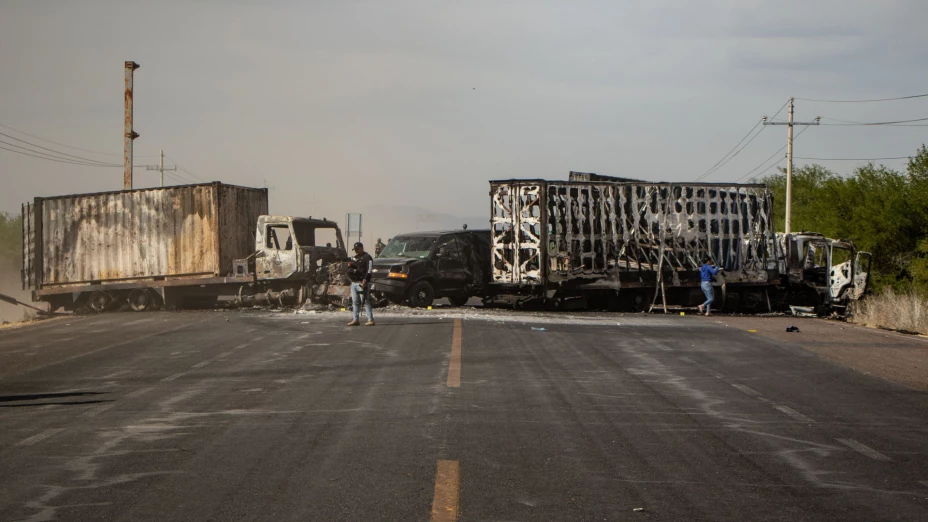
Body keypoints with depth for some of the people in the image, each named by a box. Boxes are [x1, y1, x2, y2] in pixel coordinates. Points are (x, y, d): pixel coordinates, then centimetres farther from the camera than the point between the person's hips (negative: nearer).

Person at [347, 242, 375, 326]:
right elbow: (350, 270, 29)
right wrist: (350, 266, 5)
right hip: (354, 283, 9)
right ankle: (355, 320, 12)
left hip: (362, 283, -9)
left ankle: (370, 320, -13)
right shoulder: (355, 258, 22)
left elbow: (369, 270, -14)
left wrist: (364, 280, -24)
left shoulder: (367, 257, -5)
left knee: (366, 301, -11)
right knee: (355, 302, 8)